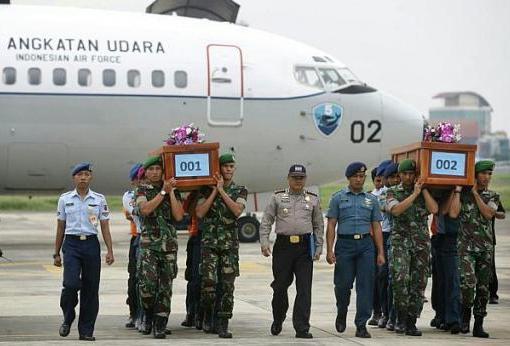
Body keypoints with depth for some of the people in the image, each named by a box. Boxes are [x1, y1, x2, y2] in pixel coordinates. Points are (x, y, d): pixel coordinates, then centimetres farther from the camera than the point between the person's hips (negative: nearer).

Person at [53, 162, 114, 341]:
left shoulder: (99, 199, 7)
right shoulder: (65, 199, 7)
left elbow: (105, 227, 7)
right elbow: (60, 228, 11)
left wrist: (110, 251, -2)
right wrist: (57, 253, 10)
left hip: (91, 244, 1)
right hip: (71, 244, -1)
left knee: (91, 288, 1)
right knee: (71, 284, -17)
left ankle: (86, 331, 9)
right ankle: (68, 319, 9)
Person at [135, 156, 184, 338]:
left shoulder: (173, 191, 10)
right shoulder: (141, 190, 6)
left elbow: (179, 216, -1)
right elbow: (145, 209, -13)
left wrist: (171, 192, -5)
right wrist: (163, 191, -13)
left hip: (169, 244, 2)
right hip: (148, 243, -2)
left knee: (165, 287, 0)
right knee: (147, 284, -15)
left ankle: (160, 326, 5)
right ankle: (149, 316, 11)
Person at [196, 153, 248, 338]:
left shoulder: (240, 190, 8)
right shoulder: (207, 189, 8)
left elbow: (237, 210, -11)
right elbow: (199, 213, -5)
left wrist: (222, 190, -11)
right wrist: (214, 191, -6)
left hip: (230, 243, 1)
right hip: (209, 241, 0)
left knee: (227, 285, -2)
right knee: (208, 282, -11)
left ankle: (223, 325, 2)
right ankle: (208, 316, 11)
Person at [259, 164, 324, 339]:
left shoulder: (313, 199, 11)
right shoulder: (277, 197, 7)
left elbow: (319, 225, 15)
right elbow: (266, 221, 6)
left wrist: (318, 247, 8)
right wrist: (264, 242, -4)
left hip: (305, 247, 1)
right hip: (283, 245, 0)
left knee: (304, 289, -5)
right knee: (280, 285, 6)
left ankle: (302, 328, -4)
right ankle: (278, 320, 29)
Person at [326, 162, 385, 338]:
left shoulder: (371, 199, 13)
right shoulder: (338, 198, 7)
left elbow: (376, 227, 12)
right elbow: (331, 226, 3)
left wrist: (381, 253, 4)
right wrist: (330, 250, -6)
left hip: (366, 245, 2)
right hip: (345, 244, -2)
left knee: (365, 285, -5)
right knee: (343, 284, 0)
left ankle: (361, 325, -1)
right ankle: (341, 314, 28)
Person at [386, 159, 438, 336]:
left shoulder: (424, 192, 11)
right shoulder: (393, 193, 7)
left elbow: (434, 209, -7)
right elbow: (396, 210, -14)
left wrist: (424, 189, -5)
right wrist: (414, 193, -14)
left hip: (422, 242, 2)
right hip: (400, 241, -2)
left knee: (418, 283, 1)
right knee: (400, 278, -21)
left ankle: (411, 323, 8)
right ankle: (401, 317, -6)